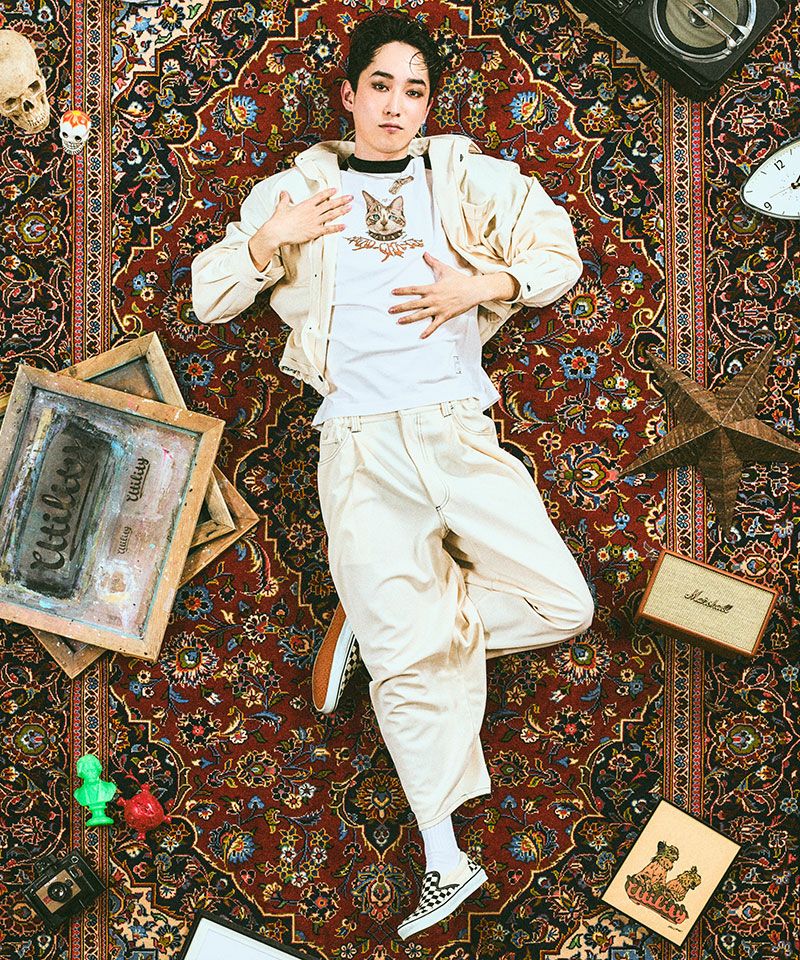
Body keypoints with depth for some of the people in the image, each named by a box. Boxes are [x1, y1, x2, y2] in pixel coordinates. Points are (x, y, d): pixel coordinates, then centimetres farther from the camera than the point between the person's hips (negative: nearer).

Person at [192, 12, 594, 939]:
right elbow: (208, 295, 16)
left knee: (562, 603, -8)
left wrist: (477, 285, -4)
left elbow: (559, 254, 13)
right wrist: (273, 239, -2)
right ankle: (446, 861, 9)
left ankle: (375, 621, 10)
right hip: (359, 444, -2)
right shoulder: (297, 189, 15)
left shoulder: (467, 177, 16)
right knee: (414, 662, -4)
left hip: (457, 429, 2)